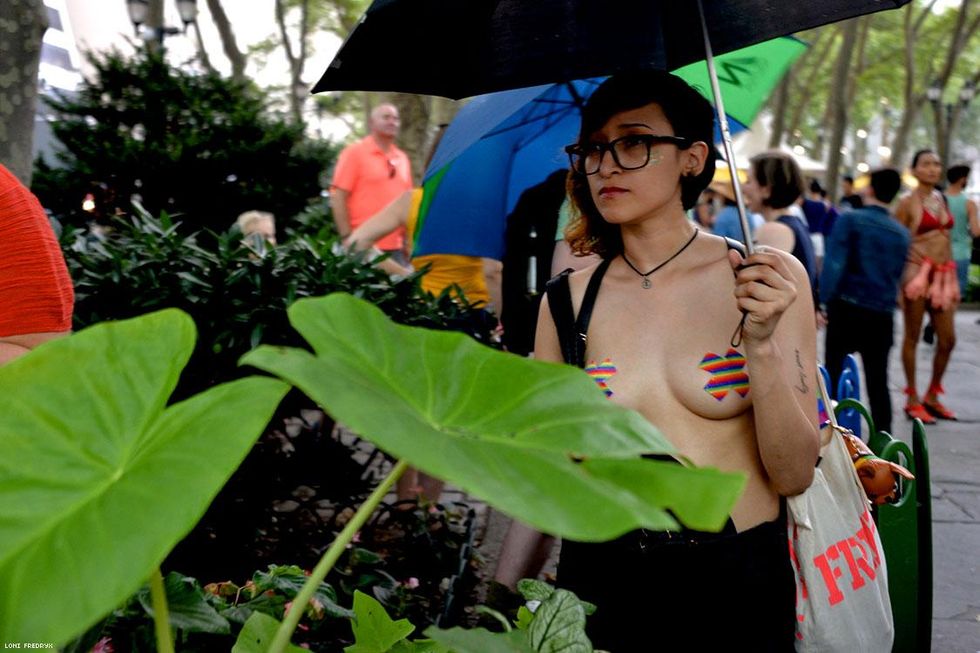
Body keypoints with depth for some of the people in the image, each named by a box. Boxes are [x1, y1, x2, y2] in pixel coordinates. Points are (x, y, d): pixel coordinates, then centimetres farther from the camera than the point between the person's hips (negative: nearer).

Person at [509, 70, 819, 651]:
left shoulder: (771, 278, -8)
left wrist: (762, 343, -22)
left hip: (738, 583, -1)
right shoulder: (567, 301, -3)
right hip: (602, 579, 1)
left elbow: (794, 475, -10)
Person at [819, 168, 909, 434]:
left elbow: (834, 264, -14)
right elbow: (897, 274, 15)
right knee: (878, 381, 8)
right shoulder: (902, 233, 8)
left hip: (846, 308, -4)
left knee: (834, 372, 6)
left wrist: (824, 301, -12)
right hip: (882, 314, 4)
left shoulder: (850, 220, -6)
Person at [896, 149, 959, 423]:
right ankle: (912, 400, 11)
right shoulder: (908, 202, -5)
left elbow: (946, 239, 19)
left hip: (942, 275, 7)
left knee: (948, 339, 7)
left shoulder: (941, 199, 14)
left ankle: (932, 396, 22)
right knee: (912, 337, 2)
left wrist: (952, 277, 16)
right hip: (917, 273, -7)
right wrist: (898, 284, -11)